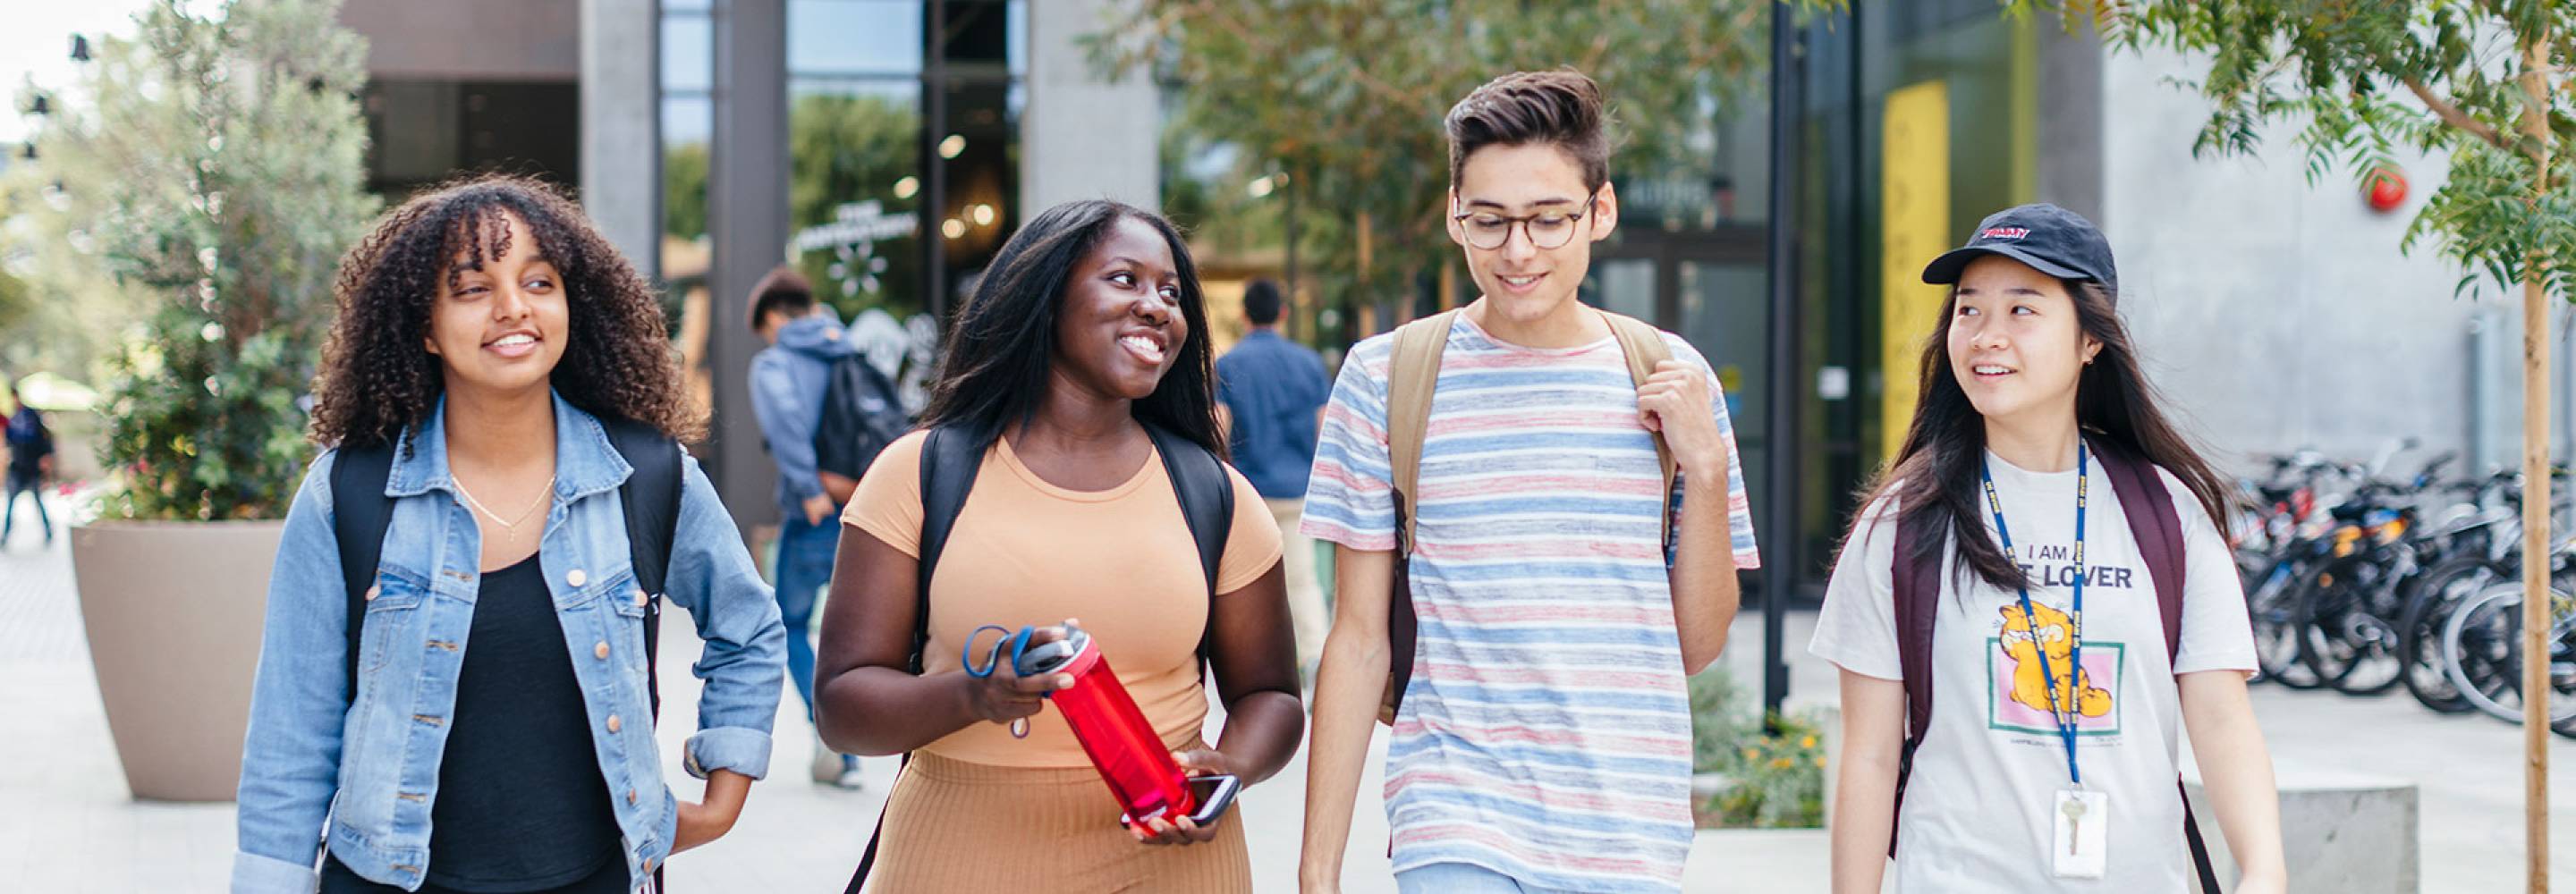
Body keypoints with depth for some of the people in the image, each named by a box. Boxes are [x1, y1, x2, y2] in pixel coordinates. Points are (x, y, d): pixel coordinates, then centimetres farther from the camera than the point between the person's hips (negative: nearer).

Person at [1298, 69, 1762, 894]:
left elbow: (1698, 645, 8)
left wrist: (1705, 467, -5)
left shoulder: (1670, 378, 5)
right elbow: (1359, 642, 2)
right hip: (1456, 825, -2)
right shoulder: (1385, 378, 0)